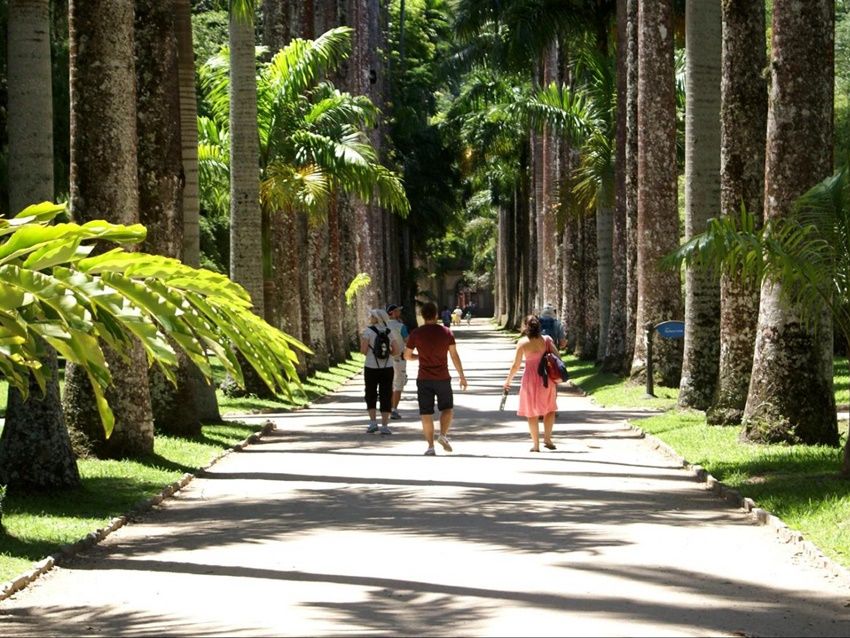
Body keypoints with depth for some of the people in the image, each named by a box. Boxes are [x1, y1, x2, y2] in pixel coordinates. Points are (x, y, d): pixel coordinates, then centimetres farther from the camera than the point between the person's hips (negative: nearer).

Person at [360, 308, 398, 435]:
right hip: (387, 368, 2)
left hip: (371, 368, -2)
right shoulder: (388, 332, 5)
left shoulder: (368, 331, -7)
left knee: (371, 395, 14)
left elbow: (363, 351, -11)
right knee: (385, 396, 6)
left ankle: (373, 422, 5)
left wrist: (361, 339, 6)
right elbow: (396, 351, 4)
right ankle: (384, 426, 2)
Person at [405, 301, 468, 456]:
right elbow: (454, 356, -2)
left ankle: (430, 446, 0)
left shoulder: (416, 334, -4)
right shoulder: (446, 332, -3)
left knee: (426, 414, 4)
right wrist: (462, 376, 5)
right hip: (443, 378, 0)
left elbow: (407, 356, 3)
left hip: (424, 379, 0)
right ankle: (443, 434, -7)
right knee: (447, 408, 15)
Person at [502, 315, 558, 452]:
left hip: (530, 378, -1)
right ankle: (547, 439, 9)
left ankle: (536, 444, 9)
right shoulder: (547, 340, -4)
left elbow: (516, 365, -6)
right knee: (550, 409, 17)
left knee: (532, 413, 9)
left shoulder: (522, 342, -8)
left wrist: (508, 380, 7)